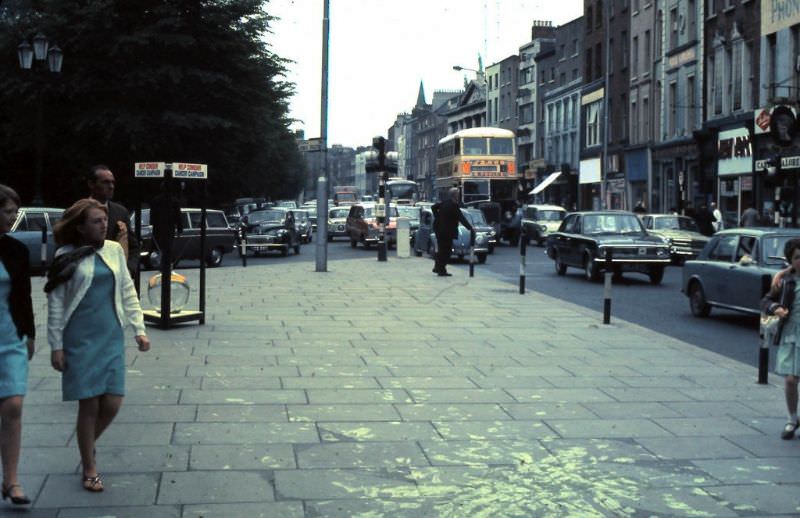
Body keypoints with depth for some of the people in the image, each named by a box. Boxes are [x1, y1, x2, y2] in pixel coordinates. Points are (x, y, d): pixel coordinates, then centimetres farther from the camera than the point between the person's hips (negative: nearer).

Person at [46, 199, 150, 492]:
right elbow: (55, 303, -3)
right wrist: (56, 345, -6)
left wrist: (139, 329, 5)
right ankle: (89, 469, 15)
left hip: (111, 337, 4)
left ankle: (89, 444, 29)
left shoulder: (114, 250, 6)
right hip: (80, 339, -3)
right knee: (89, 403, -1)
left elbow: (127, 292, 11)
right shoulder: (67, 256, -5)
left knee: (112, 402, -1)